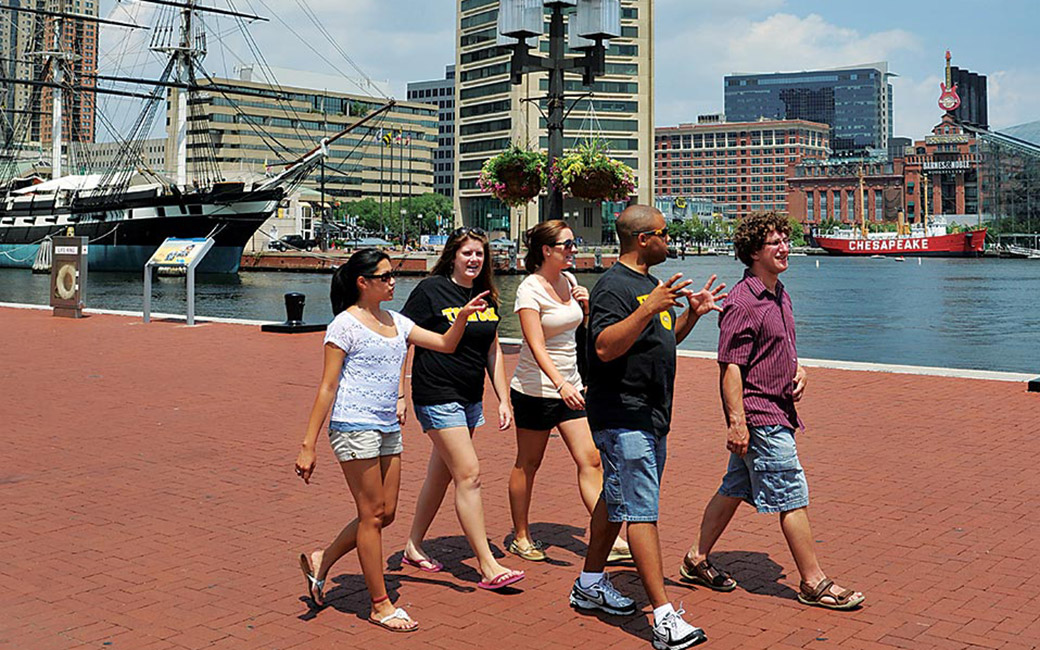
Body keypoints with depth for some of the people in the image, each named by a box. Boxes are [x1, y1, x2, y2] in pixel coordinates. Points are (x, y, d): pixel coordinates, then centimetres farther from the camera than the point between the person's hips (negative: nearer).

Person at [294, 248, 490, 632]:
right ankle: (380, 605, 11)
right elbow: (327, 387, -10)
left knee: (385, 514, 10)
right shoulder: (345, 325, -8)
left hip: (389, 429, 8)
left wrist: (463, 316, -5)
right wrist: (308, 445, -12)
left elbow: (445, 344, 14)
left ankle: (320, 562, 28)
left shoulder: (395, 322, 13)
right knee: (372, 514, -1)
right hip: (354, 426, -8)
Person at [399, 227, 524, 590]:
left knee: (440, 475, 15)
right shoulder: (431, 290, -9)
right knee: (469, 475, -11)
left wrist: (503, 399, 13)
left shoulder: (487, 295, 9)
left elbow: (493, 350, 16)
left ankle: (413, 548, 31)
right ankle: (488, 567, -6)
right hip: (437, 395, -7)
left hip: (470, 398, 7)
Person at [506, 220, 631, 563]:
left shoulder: (569, 281, 6)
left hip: (570, 386, 6)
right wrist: (561, 385, -37)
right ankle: (521, 537, 22)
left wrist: (588, 305, -1)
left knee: (590, 460, -2)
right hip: (535, 389, -6)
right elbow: (536, 347, -24)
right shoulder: (530, 290, -14)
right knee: (528, 464, 7)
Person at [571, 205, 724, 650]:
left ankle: (590, 584, 31)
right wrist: (648, 309, -35)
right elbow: (605, 347, -27)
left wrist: (692, 313, 11)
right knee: (642, 512, -11)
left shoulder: (650, 284, 17)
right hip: (623, 417, -10)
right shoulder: (614, 286, -15)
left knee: (616, 499, 17)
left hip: (651, 416, 10)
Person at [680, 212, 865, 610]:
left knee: (734, 489, 16)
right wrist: (736, 421, -22)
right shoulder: (742, 302, -16)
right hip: (760, 416, -9)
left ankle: (697, 560, 27)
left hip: (776, 411, 9)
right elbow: (730, 367, -19)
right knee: (793, 498, -3)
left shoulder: (779, 294, 14)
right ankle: (814, 583, 8)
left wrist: (798, 369, 7)